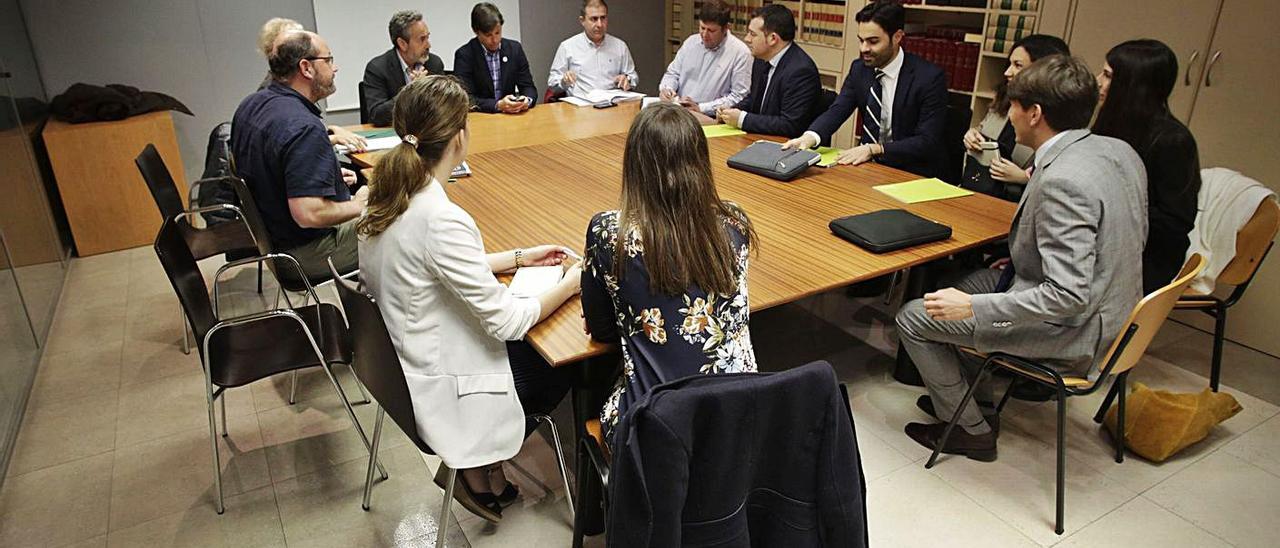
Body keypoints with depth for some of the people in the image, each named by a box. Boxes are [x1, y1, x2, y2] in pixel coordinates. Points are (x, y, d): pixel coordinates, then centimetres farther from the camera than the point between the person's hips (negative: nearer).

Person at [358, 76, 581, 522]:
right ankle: (475, 471, 24)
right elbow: (507, 319, -26)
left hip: (401, 361, 8)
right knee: (565, 365, 14)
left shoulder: (390, 196, -5)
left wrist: (519, 258, 8)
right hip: (442, 387, -8)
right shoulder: (440, 220, -31)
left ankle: (477, 462, 24)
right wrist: (570, 283, -10)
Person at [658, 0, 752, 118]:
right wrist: (666, 89, -3)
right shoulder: (691, 41, 10)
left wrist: (700, 108, -15)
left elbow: (738, 97, -9)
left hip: (710, 118, -4)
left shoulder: (740, 53, -6)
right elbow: (673, 73, 20)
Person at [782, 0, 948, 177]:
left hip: (912, 174, -6)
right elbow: (837, 110, -5)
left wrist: (874, 149, -30)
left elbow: (928, 142, -18)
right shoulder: (859, 68, 2)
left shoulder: (930, 77, -15)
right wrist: (810, 137, -28)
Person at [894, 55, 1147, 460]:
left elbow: (1070, 296, -31)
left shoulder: (1062, 182, -29)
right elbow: (1130, 237, 13)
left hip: (1069, 333, -10)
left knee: (913, 318, -2)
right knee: (963, 281, 24)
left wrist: (973, 307, -26)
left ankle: (970, 430, 14)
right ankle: (971, 393, 33)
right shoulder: (1118, 150, 0)